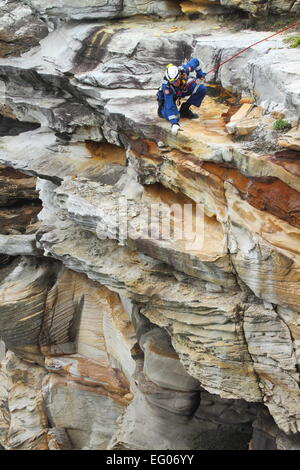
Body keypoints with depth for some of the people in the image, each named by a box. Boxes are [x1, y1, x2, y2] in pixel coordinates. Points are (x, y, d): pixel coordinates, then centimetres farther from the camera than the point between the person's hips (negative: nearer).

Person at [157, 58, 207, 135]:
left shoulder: (184, 69, -34)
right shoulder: (166, 87, -42)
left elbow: (195, 61, -12)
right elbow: (169, 107, -45)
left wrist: (200, 74, -2)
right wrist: (174, 123, -52)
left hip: (184, 89, 4)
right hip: (169, 95, -4)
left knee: (202, 89, -18)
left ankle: (185, 109, -4)